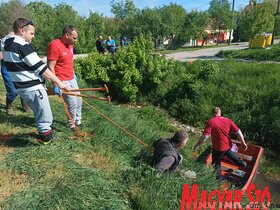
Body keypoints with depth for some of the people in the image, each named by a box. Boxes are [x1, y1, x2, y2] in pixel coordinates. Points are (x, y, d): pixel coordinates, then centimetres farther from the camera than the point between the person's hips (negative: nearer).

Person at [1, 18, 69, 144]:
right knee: (45, 117, 1)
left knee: (40, 115, 25)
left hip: (22, 87, 10)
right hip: (32, 88, -10)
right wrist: (59, 82, -18)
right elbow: (40, 67, -21)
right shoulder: (23, 45, -18)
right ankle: (46, 139, 12)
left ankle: (43, 133, 39)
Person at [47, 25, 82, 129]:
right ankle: (72, 126, 15)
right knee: (73, 104, -5)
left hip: (72, 79, 9)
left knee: (79, 101, 13)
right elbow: (50, 67, -19)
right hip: (63, 81, -8)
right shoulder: (54, 45, -18)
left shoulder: (70, 44, 7)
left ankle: (78, 122, 31)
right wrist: (56, 84, -21)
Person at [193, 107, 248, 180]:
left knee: (216, 164, 17)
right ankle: (242, 163, 57)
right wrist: (243, 143, 8)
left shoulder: (211, 122, -21)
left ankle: (219, 179, 31)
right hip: (228, 145, 5)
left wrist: (197, 145, -13)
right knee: (229, 153, 39)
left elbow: (204, 137, -25)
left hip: (218, 148, -5)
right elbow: (238, 132, -5)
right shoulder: (227, 120, -5)